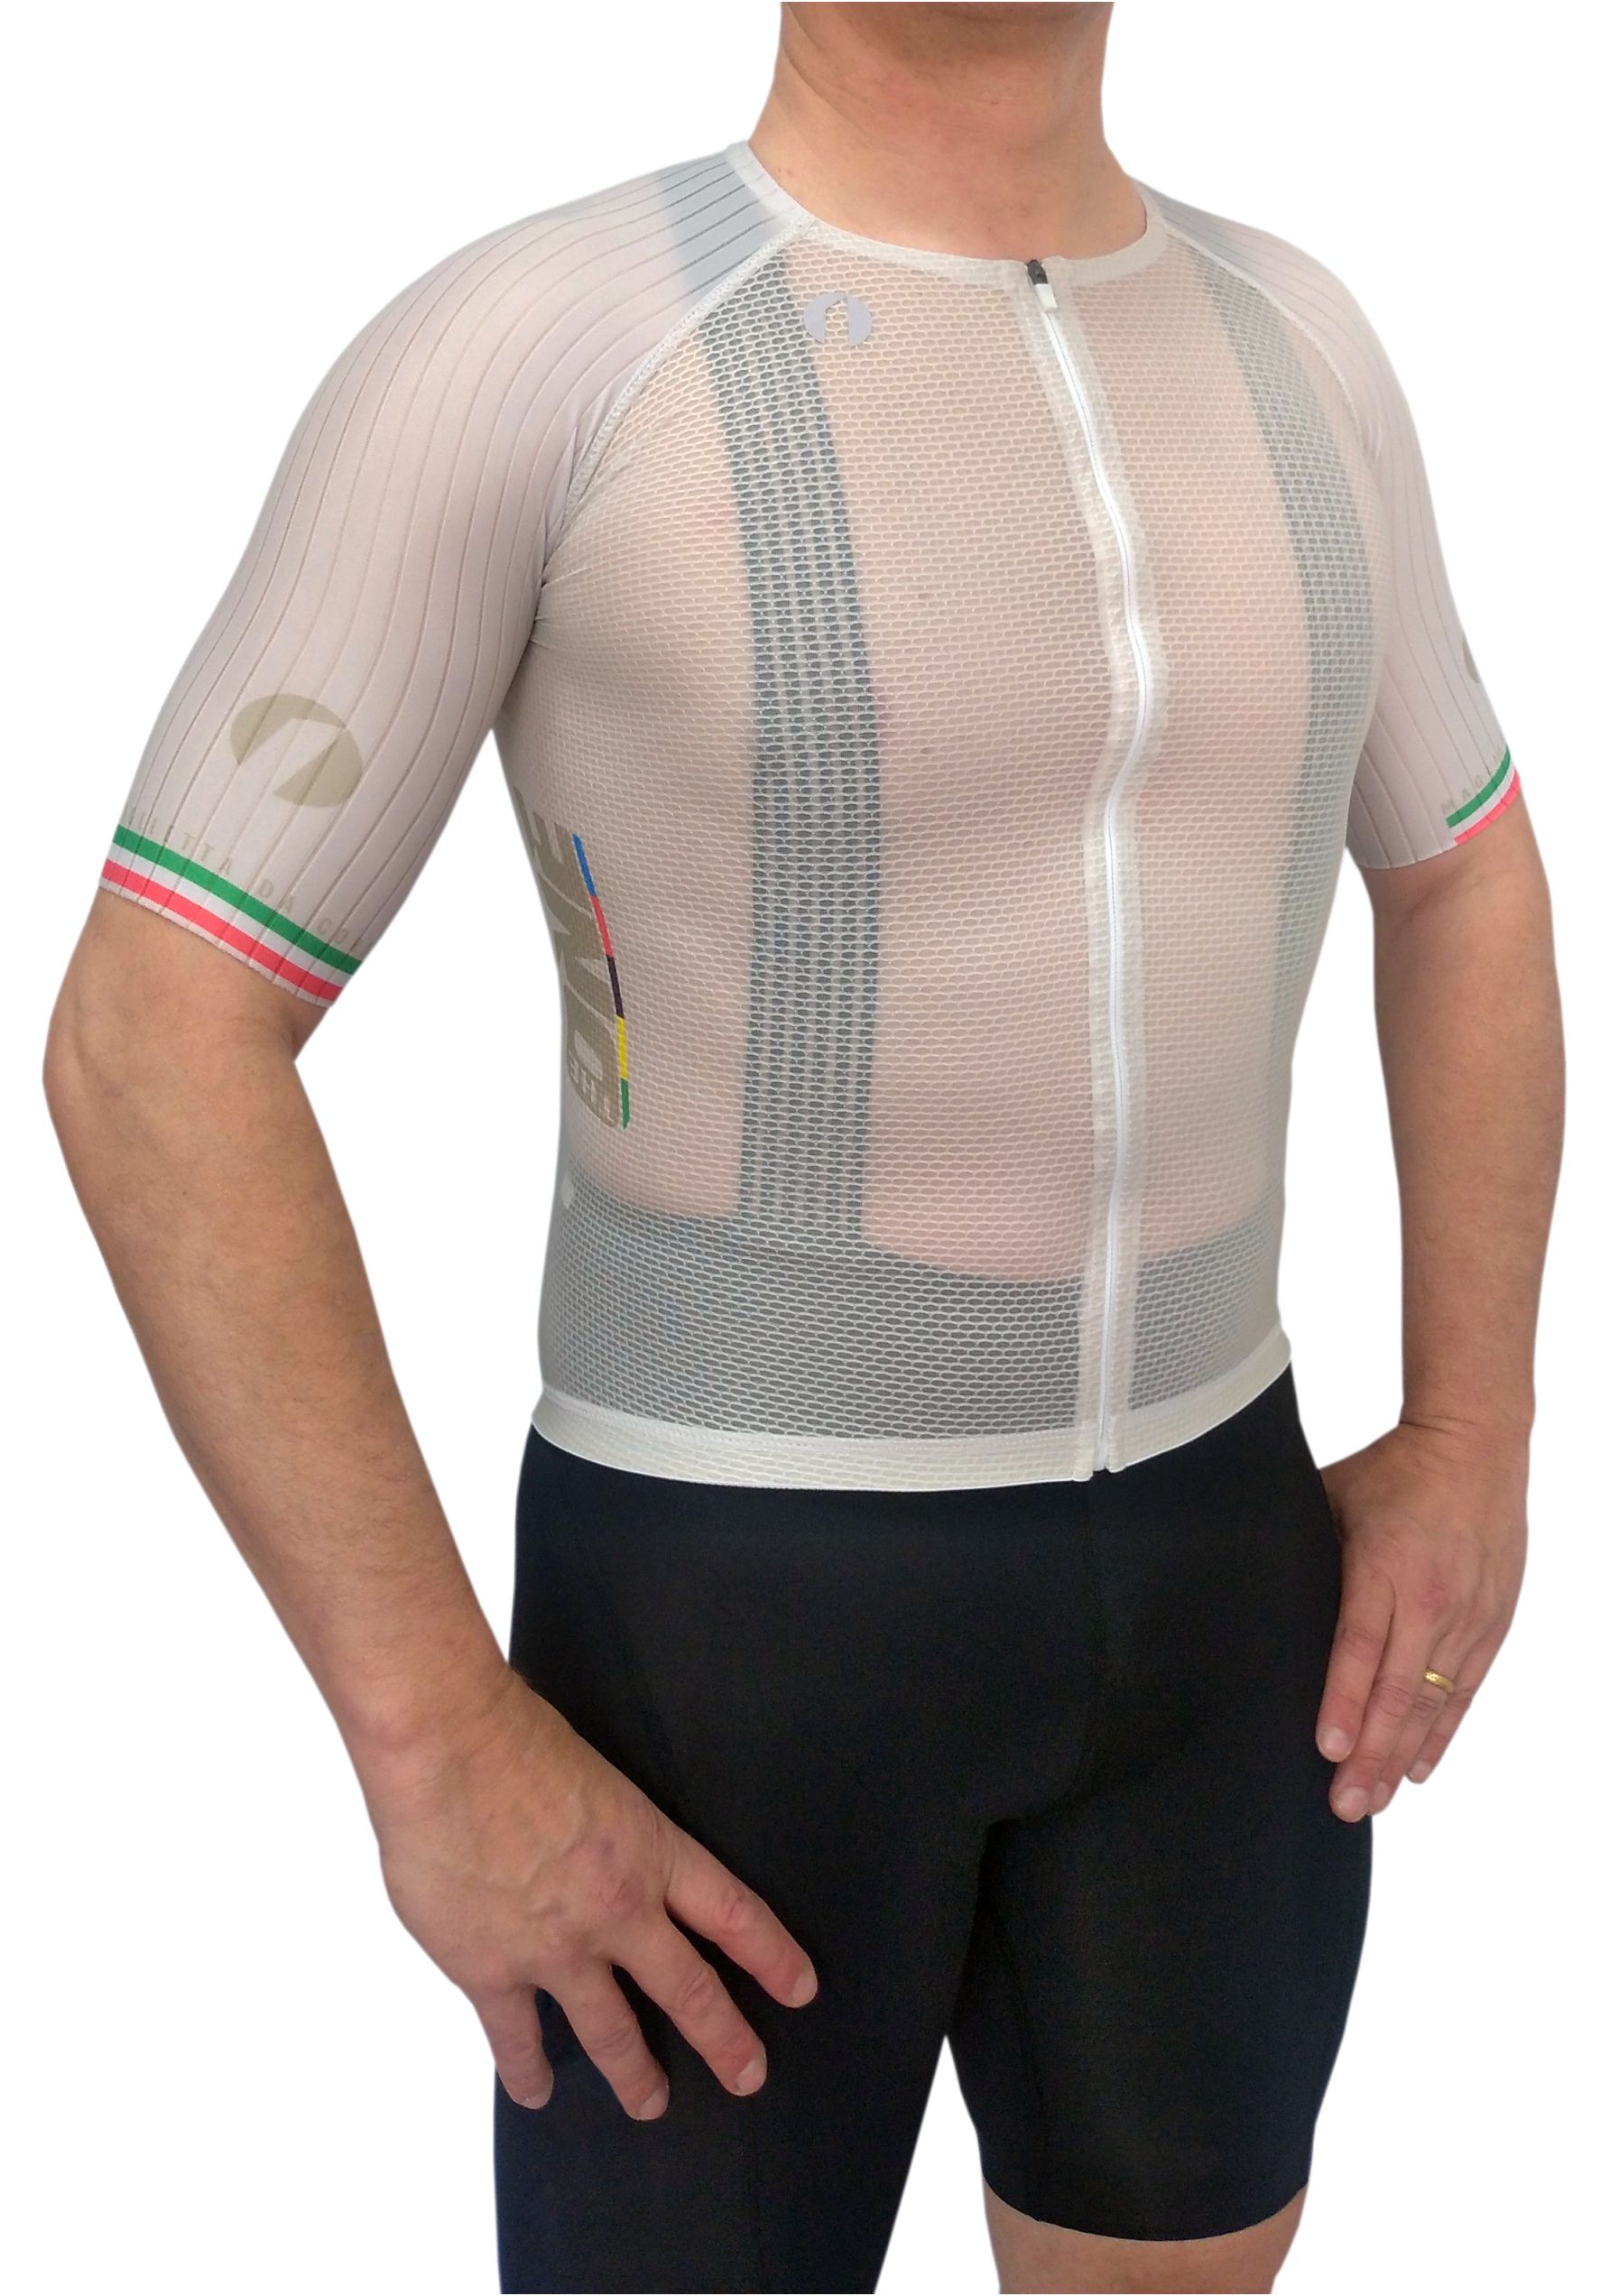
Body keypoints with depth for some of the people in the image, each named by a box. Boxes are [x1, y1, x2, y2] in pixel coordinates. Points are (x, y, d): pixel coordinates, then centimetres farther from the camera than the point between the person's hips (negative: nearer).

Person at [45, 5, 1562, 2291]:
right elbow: (152, 1049, -18)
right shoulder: (512, 346, -16)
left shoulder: (1284, 340, 3)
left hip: (1204, 1558, 6)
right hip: (735, 1594, -5)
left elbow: (1467, 875, 16)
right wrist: (438, 1741, -19)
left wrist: (1473, 1438, 6)